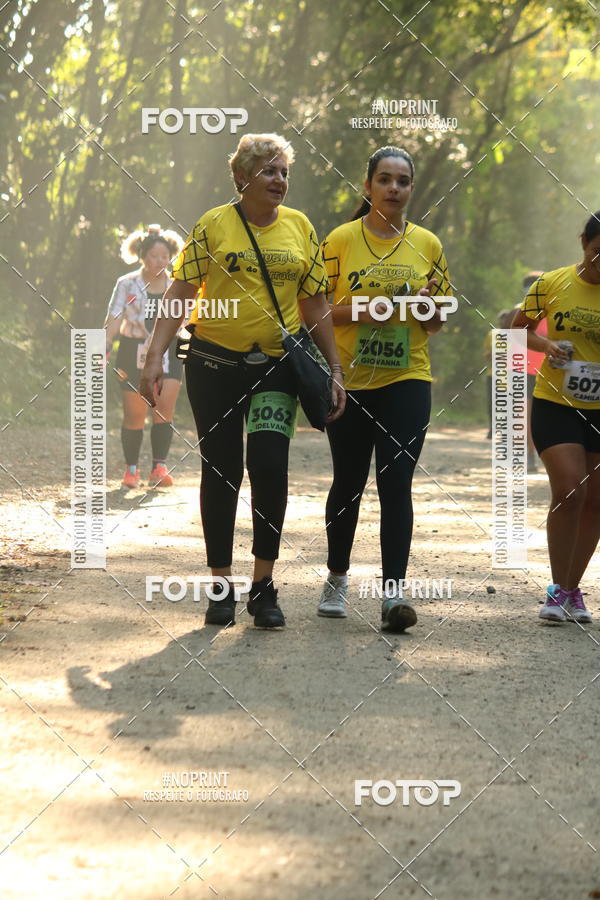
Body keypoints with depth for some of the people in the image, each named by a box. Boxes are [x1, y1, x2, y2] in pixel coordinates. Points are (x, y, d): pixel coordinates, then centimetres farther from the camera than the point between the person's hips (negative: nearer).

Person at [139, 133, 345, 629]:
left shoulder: (300, 227, 7)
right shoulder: (214, 225, -2)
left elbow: (315, 304, 11)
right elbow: (180, 292, -4)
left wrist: (335, 370, 7)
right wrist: (156, 355, -14)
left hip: (277, 366, 1)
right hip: (215, 364, -1)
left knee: (270, 464, -13)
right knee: (221, 472, 4)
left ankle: (264, 585, -1)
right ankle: (222, 586, 15)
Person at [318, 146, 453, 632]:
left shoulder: (427, 244, 4)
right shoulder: (341, 240, -1)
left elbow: (437, 323, 11)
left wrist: (428, 305, -12)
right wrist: (358, 310, -17)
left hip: (407, 380, 0)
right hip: (349, 379, 0)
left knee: (396, 484, -10)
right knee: (348, 482, 11)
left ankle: (393, 593, -13)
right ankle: (337, 578, 31)